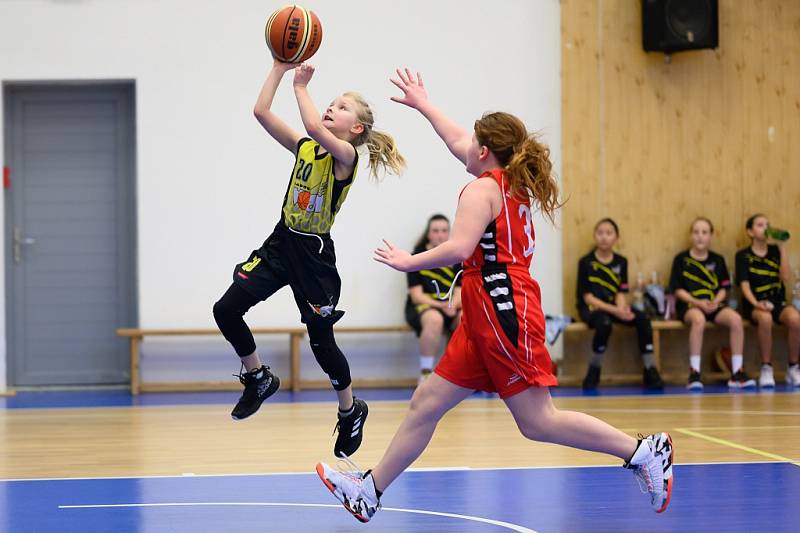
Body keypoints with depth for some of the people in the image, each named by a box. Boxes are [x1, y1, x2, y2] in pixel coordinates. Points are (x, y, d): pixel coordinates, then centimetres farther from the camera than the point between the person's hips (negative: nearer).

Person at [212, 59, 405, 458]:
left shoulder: (345, 155, -13)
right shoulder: (304, 147, 6)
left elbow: (314, 127, -33)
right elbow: (261, 112, 0)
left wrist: (301, 86, -20)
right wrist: (279, 69, -5)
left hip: (314, 255, -6)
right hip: (281, 244, 6)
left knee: (321, 342, 3)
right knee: (226, 310, -7)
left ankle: (351, 412, 27)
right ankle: (259, 378, 16)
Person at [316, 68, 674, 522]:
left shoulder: (483, 189, -10)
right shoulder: (513, 184, 16)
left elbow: (459, 248, -25)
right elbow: (458, 143, 32)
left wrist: (408, 263, -11)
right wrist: (423, 104, 42)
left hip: (504, 312, -10)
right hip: (486, 319, 10)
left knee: (538, 421, -11)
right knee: (427, 404, 9)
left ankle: (642, 451, -7)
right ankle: (371, 491, 13)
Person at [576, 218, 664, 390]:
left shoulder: (621, 262, 6)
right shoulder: (586, 262, -6)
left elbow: (621, 293, 3)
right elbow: (587, 297, -11)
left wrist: (622, 308, -21)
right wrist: (614, 310, -22)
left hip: (614, 307, 4)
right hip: (591, 308, -4)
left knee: (643, 319, -22)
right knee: (604, 323, -38)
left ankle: (650, 372, -18)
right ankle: (593, 372, -18)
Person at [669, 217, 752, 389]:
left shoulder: (717, 260, 12)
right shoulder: (681, 259, 3)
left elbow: (724, 288, 12)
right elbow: (677, 289, -2)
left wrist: (715, 302, -10)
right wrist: (698, 303, -15)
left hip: (714, 305, 3)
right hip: (689, 305, -3)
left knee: (735, 319, -27)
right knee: (698, 319, -39)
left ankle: (737, 372, -22)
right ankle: (694, 373, -36)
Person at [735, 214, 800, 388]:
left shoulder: (775, 251, 12)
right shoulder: (743, 255, 4)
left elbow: (786, 277, -1)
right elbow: (744, 285, -5)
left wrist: (782, 248, -4)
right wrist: (756, 304, -23)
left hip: (778, 302, 2)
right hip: (754, 304, -2)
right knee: (765, 318, -38)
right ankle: (766, 369, -24)